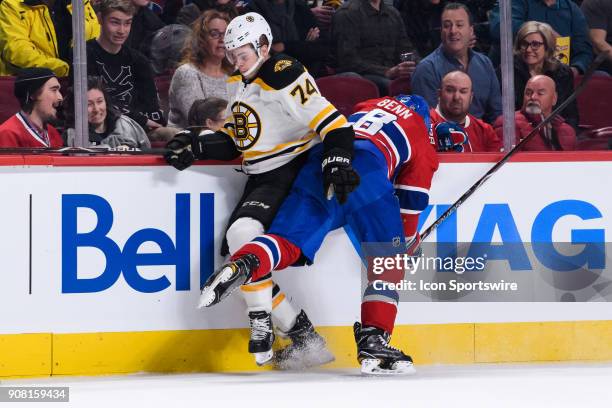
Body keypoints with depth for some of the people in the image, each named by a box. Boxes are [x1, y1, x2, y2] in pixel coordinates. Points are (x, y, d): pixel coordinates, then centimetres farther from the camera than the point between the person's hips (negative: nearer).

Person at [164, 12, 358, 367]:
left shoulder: (284, 77, -15)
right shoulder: (238, 85, 13)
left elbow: (332, 122, -20)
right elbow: (233, 140, 16)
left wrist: (337, 162, -33)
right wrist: (195, 144, 0)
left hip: (290, 174, -10)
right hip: (259, 179, 10)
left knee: (243, 233, -28)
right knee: (235, 254, -2)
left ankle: (262, 323, -19)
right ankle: (301, 336, -1)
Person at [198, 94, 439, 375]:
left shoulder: (367, 105, 40)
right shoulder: (423, 139, 26)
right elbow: (411, 201, 21)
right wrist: (408, 241, 34)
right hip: (366, 172, -4)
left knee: (288, 241, -7)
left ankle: (242, 266, -39)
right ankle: (373, 339, -7)